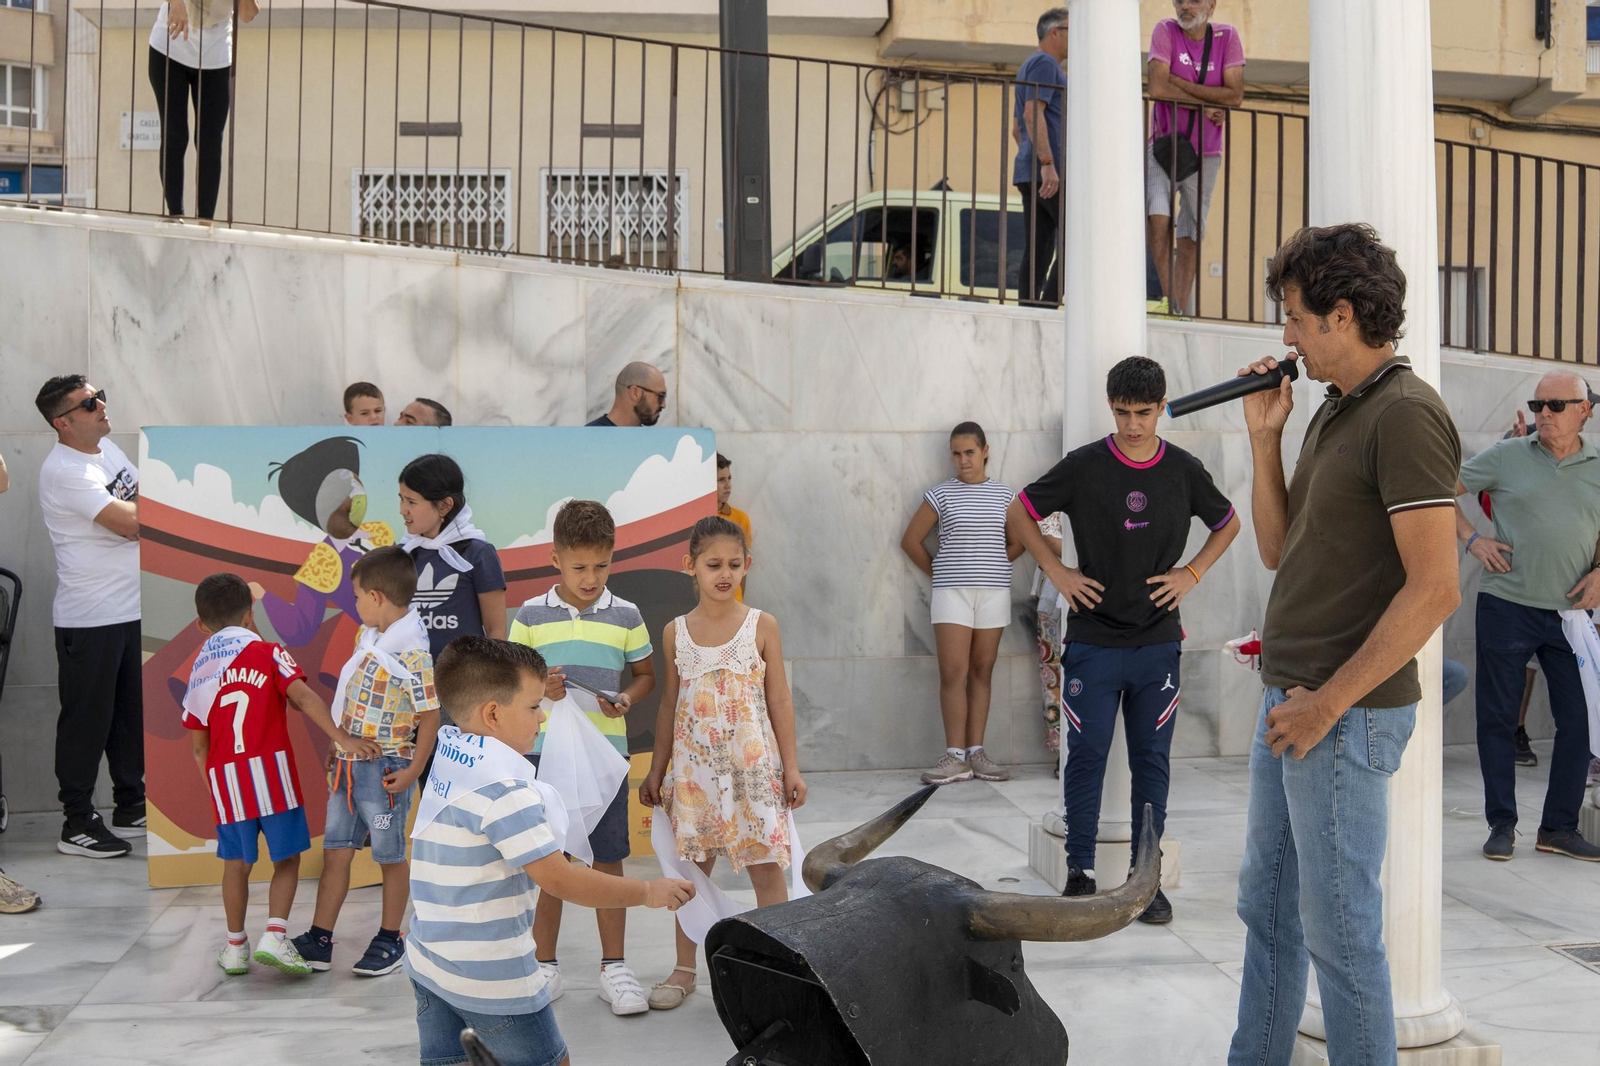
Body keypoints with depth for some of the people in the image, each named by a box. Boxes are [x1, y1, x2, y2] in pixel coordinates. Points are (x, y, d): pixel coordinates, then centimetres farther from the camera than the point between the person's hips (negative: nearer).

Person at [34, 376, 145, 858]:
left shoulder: (106, 449, 10)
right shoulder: (64, 470, -19)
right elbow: (131, 522, -23)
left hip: (132, 610, 9)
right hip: (90, 618, -9)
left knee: (132, 712, 16)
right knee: (87, 720, 0)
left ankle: (131, 808, 29)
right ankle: (78, 824, 10)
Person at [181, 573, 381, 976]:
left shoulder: (199, 669, 12)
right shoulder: (266, 652, 1)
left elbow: (199, 747, 14)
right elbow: (303, 697, -14)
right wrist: (343, 739, -17)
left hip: (225, 776, 4)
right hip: (271, 768, -4)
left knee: (236, 862, 15)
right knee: (287, 859, 7)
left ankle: (236, 947, 24)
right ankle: (275, 936, -7)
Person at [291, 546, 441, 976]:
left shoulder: (412, 653, -20)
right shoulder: (367, 635, 6)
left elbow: (430, 716, -17)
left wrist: (413, 771, -18)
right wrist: (338, 746, 18)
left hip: (385, 770, -8)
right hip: (349, 763, 8)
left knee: (390, 856, 7)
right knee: (335, 851, 11)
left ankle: (390, 941, 21)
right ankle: (319, 940, 19)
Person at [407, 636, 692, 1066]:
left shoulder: (450, 755, 3)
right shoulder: (502, 787, -22)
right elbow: (559, 880, -22)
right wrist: (649, 893, -15)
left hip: (430, 962, 8)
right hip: (493, 978, -8)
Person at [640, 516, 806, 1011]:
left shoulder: (761, 625, -3)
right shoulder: (676, 632, 3)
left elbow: (779, 698, 0)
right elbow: (669, 704, 10)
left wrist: (791, 765, -3)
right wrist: (657, 770, 11)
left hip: (752, 763, -2)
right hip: (694, 765, 2)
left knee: (766, 869, 1)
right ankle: (684, 969, 23)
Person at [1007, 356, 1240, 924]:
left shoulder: (1183, 469, 2)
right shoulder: (1084, 466, -4)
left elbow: (1228, 524, 19)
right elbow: (1018, 513, 7)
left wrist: (1193, 573, 5)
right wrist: (1056, 571, 0)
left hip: (1159, 643, 2)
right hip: (1094, 639, -2)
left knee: (1152, 760, 6)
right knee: (1086, 757, 2)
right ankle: (1080, 873, 14)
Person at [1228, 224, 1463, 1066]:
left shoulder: (1405, 415, -16)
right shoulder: (1333, 413, 13)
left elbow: (1434, 590, -22)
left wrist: (1327, 701, -19)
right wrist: (1264, 436, 6)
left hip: (1347, 713, -10)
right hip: (1290, 698, 10)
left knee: (1338, 925, 1)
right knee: (1266, 904, 18)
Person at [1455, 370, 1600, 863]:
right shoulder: (1506, 456, -1)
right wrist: (1471, 538, -4)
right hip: (1507, 605, -2)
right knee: (1498, 718, 4)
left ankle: (1559, 827, 17)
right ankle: (1502, 824, 15)